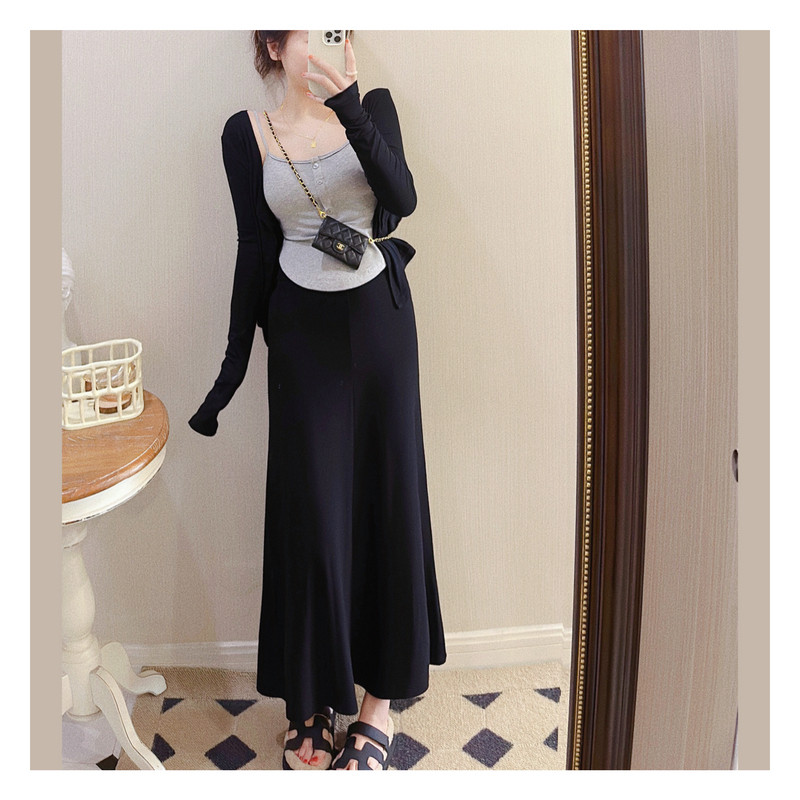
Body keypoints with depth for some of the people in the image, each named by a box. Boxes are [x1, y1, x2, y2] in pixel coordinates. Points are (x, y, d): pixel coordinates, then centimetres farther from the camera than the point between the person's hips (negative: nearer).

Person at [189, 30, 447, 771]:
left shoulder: (372, 107, 4)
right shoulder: (248, 133, 2)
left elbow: (402, 199, -13)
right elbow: (256, 249, 3)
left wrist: (350, 107, -24)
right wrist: (235, 358, 1)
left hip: (379, 317, 1)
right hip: (302, 329, -1)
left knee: (387, 496, 4)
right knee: (309, 509, 0)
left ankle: (380, 696, 20)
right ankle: (313, 699, 20)